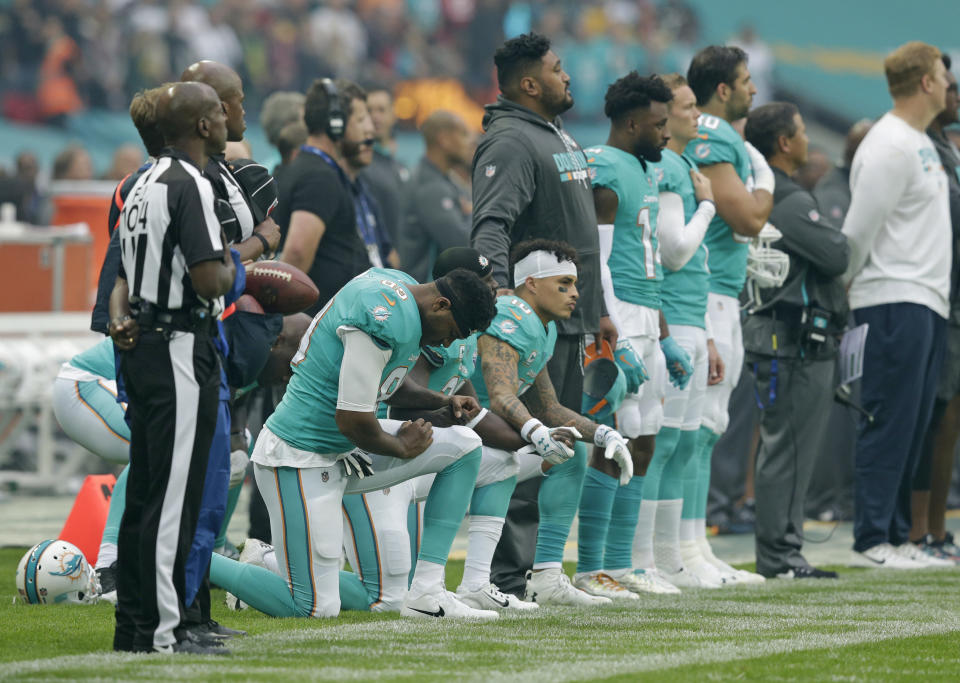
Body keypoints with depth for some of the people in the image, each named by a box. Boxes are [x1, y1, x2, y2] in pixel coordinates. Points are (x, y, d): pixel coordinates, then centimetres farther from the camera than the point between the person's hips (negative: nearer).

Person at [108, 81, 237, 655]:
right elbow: (211, 280, -21)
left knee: (144, 491, 13)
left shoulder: (145, 184, 16)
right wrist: (231, 266, -1)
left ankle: (133, 625, 17)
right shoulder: (190, 186, -15)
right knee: (174, 495, -8)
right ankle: (161, 631, -8)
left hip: (142, 347, 10)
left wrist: (121, 320, 4)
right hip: (181, 348, -10)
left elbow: (126, 274, 19)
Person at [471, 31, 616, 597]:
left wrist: (598, 311, 25)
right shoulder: (510, 142, -13)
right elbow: (490, 227, -25)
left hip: (571, 320, 10)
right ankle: (508, 578, -10)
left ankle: (540, 568, 18)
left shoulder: (562, 138, 19)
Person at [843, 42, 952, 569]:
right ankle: (873, 540, -6)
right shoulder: (890, 146, -14)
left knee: (914, 425, 10)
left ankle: (896, 535, 14)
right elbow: (859, 229, -13)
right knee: (889, 422, -8)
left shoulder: (921, 144, 17)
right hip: (895, 302, -9)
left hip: (926, 302, 9)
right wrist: (844, 288, -2)